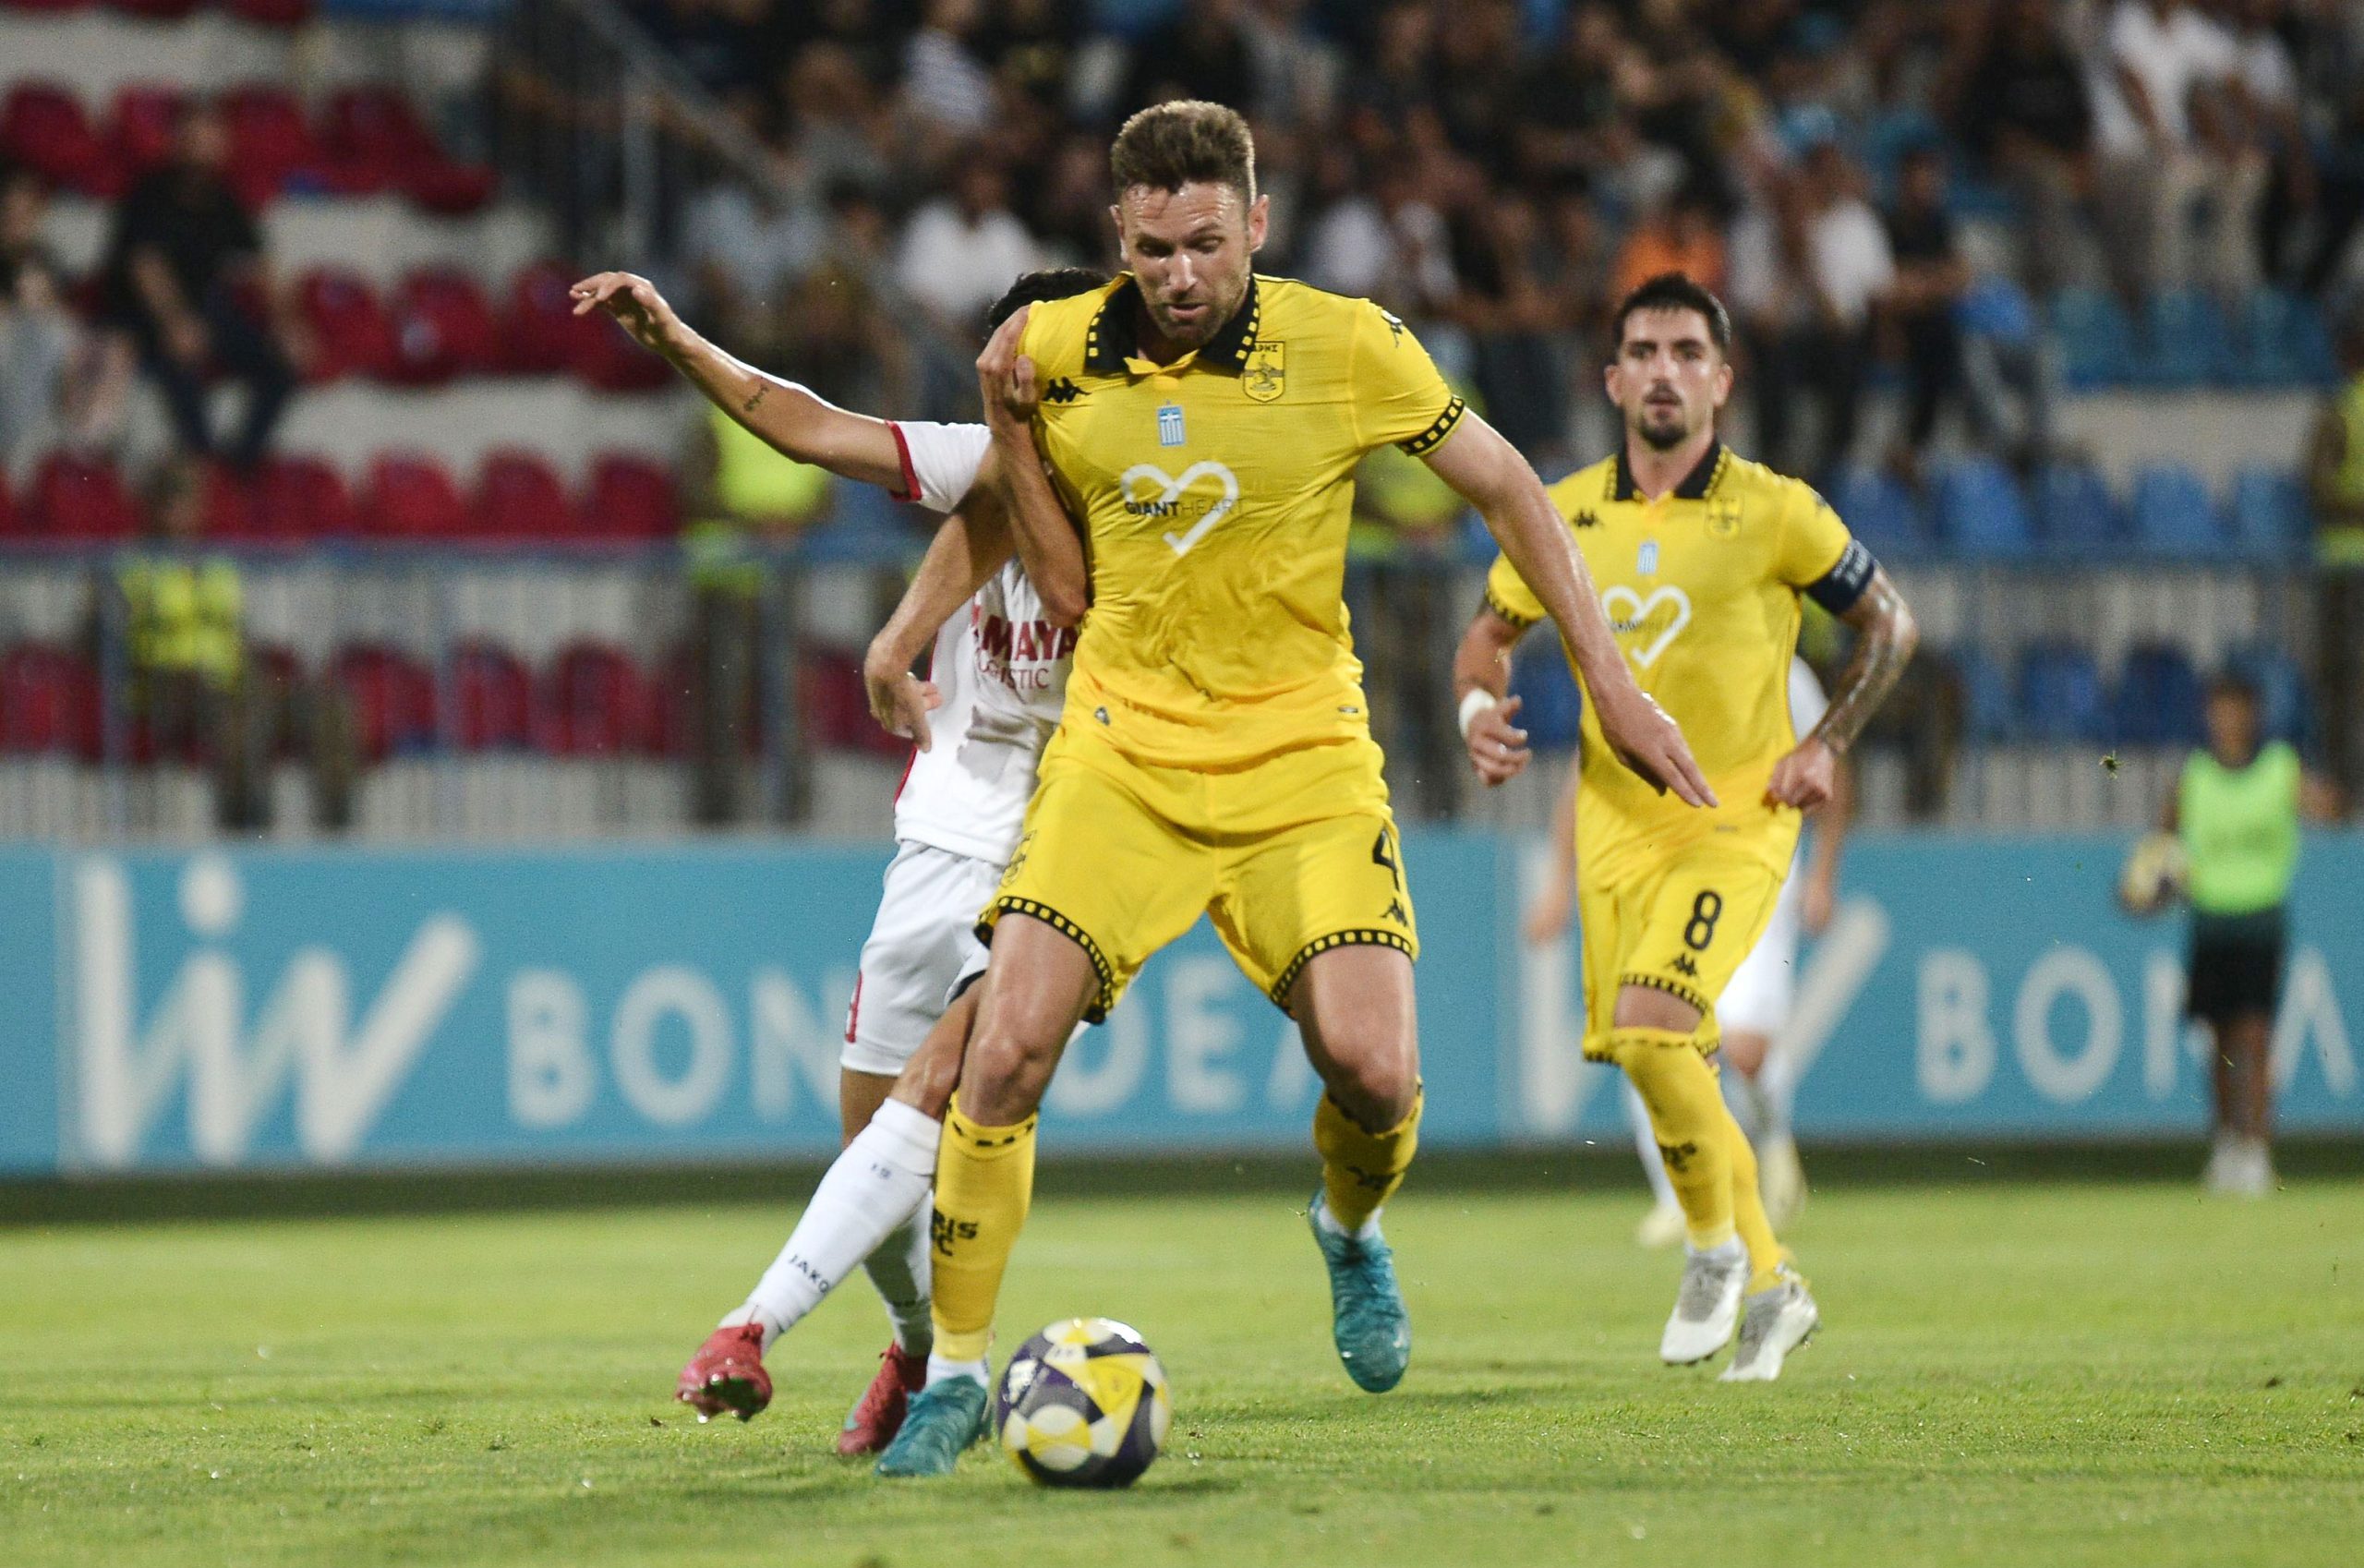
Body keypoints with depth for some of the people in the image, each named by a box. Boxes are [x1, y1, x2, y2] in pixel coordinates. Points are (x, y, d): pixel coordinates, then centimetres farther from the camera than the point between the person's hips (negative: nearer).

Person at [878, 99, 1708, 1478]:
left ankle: (1351, 1232, 22)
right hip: (1124, 750, 1)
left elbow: (1507, 487, 2)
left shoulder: (1346, 345, -8)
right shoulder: (1062, 351, -2)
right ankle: (957, 1376, -2)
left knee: (1374, 1070, -16)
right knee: (1007, 1051, -16)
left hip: (1301, 757, -1)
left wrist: (1611, 680, 0)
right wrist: (1013, 426, -1)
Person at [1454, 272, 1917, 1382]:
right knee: (1661, 1060, 8)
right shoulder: (1562, 517, 2)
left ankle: (1715, 1244, -1)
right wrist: (1480, 709, -6)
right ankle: (1769, 1284, 26)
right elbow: (1488, 634, 15)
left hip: (1736, 820, -5)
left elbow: (1888, 621, 5)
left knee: (1647, 1026, -23)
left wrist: (1826, 745, -5)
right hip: (1613, 821, 5)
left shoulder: (1774, 513, -7)